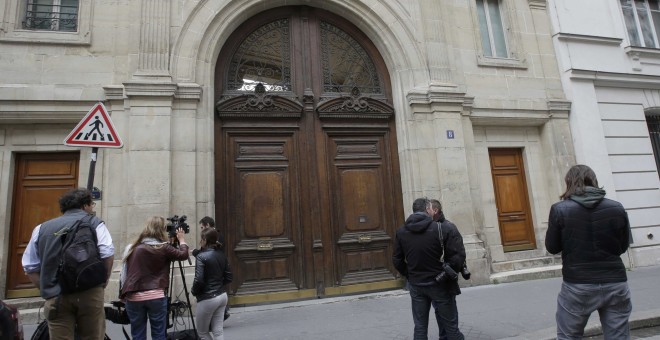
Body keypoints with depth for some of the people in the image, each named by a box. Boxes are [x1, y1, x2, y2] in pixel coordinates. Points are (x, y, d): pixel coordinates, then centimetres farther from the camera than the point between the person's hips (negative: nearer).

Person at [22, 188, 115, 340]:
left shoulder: (42, 228, 16)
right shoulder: (94, 223, 4)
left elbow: (30, 267, 13)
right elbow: (107, 254, -9)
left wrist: (47, 291, 18)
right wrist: (103, 282, 5)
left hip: (56, 297, 3)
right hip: (89, 293, -2)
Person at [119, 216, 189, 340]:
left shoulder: (132, 248, 3)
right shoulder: (164, 248, -6)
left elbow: (124, 273, 7)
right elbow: (183, 255, 6)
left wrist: (123, 295, 16)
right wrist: (181, 239, 21)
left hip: (134, 297, 3)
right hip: (156, 296, -3)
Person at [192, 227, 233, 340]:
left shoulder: (202, 256, -16)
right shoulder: (221, 254, 4)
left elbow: (199, 280, -21)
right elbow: (229, 277, 7)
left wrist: (193, 291, -2)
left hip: (208, 299, -7)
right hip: (222, 296, 7)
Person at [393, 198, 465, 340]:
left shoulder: (401, 231, -3)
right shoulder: (440, 228, -16)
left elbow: (397, 260, 2)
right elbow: (457, 256, -15)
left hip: (416, 285, 4)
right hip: (439, 284, -3)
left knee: (420, 327, 15)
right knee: (450, 326, 13)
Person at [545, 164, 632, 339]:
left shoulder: (560, 209, -11)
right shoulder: (617, 208, -1)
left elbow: (552, 248, -3)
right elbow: (623, 246, 11)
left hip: (577, 286, -3)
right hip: (615, 283, 3)